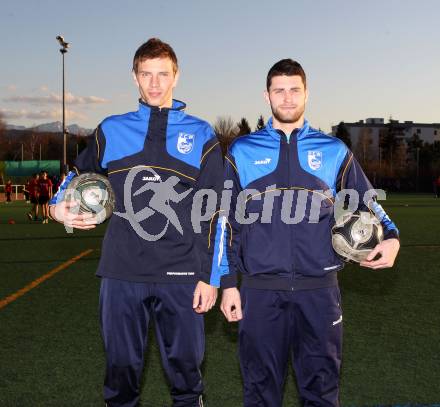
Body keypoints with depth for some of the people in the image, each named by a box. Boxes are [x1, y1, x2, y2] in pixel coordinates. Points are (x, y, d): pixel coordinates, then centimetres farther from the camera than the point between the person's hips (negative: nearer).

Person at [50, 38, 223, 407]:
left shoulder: (201, 136, 4)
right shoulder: (111, 130, 9)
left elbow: (213, 212, 2)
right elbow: (78, 174, 23)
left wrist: (208, 277, -2)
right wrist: (59, 207, 1)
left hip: (180, 275, -1)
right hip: (121, 272, 2)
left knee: (185, 365, 8)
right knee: (121, 366, 11)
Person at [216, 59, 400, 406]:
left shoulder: (334, 151, 7)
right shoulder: (242, 151, 6)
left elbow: (366, 203, 15)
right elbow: (227, 221, 7)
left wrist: (391, 237, -5)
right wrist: (228, 284, 4)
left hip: (319, 288, 1)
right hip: (260, 289, 0)